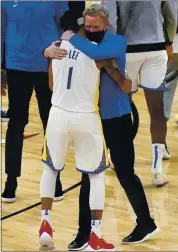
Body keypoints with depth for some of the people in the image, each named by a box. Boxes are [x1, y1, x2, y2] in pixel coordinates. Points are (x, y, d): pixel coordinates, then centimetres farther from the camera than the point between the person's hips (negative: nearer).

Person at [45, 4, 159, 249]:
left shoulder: (117, 42, -12)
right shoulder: (82, 45, 3)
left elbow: (98, 53, -32)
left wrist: (73, 38, -20)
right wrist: (49, 50, -18)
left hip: (117, 119, -5)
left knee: (125, 174, 3)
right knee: (88, 177, 8)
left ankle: (146, 224, 20)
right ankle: (84, 232, 15)